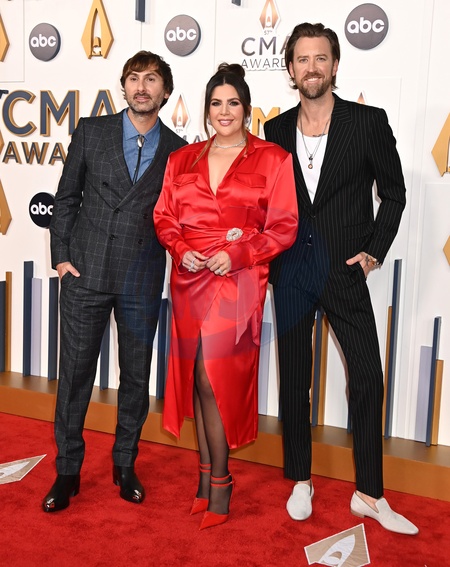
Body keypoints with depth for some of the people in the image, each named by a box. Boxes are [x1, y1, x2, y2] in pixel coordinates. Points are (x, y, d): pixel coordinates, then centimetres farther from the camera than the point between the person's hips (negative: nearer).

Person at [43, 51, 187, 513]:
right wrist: (61, 255, 0)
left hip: (142, 280, 1)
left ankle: (125, 465, 29)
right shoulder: (91, 132, 4)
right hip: (86, 272, 0)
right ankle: (68, 471, 21)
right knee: (75, 374, 5)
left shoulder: (177, 150, 4)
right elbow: (66, 198, 6)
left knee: (137, 376, 10)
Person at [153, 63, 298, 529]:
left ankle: (217, 480, 11)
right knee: (198, 378, 7)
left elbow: (284, 227, -3)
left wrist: (235, 254, -14)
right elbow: (164, 216, 11)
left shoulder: (272, 159, 1)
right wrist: (181, 251, -7)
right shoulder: (183, 159, 13)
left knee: (212, 377, -7)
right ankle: (208, 476, 21)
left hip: (237, 281, -4)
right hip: (190, 278, 4)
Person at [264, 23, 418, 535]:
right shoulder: (276, 130, 6)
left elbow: (392, 193, 3)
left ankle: (369, 494, 16)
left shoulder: (368, 122, -2)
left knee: (367, 380, 0)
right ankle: (300, 481, 27)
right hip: (290, 271, 2)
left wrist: (375, 250, -6)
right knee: (293, 380, 10)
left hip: (344, 269, -2)